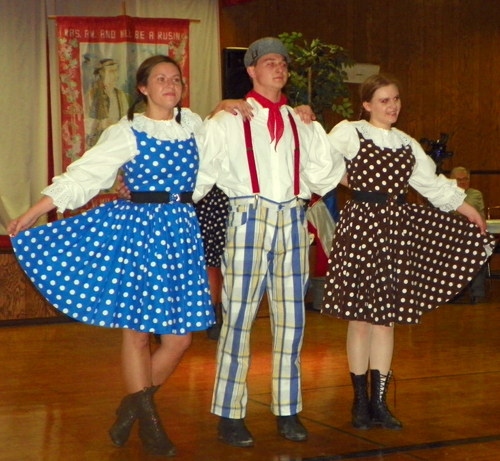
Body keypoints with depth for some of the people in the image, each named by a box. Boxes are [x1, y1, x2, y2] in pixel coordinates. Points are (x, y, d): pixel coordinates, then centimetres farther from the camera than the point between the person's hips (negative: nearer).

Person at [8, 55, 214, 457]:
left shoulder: (192, 123, 9)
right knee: (138, 329, 0)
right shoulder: (128, 133, -3)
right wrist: (31, 214, -9)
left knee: (180, 338, 2)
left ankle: (134, 406, 21)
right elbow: (83, 176, -6)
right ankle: (147, 421, 15)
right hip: (138, 229, -4)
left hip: (181, 231, 4)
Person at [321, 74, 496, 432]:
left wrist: (467, 208, 19)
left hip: (397, 227, 5)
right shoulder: (349, 133, -1)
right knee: (360, 317, 1)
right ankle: (361, 401, 12)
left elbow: (432, 183, 19)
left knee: (386, 317, 5)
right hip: (360, 224, -5)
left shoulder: (406, 144, 15)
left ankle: (379, 403, 12)